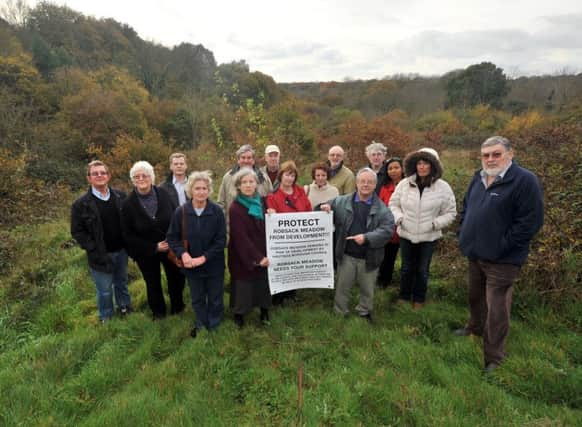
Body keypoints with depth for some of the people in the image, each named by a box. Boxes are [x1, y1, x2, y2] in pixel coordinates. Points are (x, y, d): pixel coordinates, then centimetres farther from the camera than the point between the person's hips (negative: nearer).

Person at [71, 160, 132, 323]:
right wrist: (95, 251, -15)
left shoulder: (120, 196, -2)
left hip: (121, 251, 3)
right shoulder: (81, 204, -11)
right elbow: (77, 232, -9)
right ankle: (106, 318, 33)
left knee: (122, 283, 22)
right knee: (104, 290, 11)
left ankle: (125, 309, 43)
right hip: (101, 255, -3)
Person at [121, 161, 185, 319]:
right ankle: (158, 312, 43)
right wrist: (154, 247, -16)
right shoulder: (128, 204, -14)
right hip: (146, 252, -1)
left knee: (176, 277, 15)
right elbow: (128, 235, -10)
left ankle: (177, 307, 42)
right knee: (153, 283, 18)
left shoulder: (163, 195, -13)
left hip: (170, 247, 1)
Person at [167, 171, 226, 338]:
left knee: (215, 298, 16)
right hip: (191, 265, 1)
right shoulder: (181, 212, -12)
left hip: (214, 265, -1)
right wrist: (183, 253, -19)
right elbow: (172, 237, -3)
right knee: (197, 299, 21)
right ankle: (201, 324, 47)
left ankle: (214, 326, 42)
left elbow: (221, 240, -13)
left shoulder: (217, 211, -16)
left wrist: (204, 257, -18)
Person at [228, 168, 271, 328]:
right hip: (243, 256, -4)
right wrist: (257, 257, -20)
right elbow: (240, 237, -19)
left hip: (263, 253, 5)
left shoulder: (262, 201, 2)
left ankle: (264, 311, 30)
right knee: (244, 287, 7)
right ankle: (239, 314, 29)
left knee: (263, 283, 9)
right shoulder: (235, 208, -16)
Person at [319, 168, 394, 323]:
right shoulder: (342, 202, 1)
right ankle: (339, 315, 32)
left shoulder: (382, 208, -6)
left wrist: (367, 237, -23)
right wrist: (325, 208, -11)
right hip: (346, 256, 1)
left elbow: (388, 230, -13)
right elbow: (330, 206, 14)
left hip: (369, 258, 0)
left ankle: (364, 314, 40)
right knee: (342, 288, 14)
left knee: (367, 290, 17)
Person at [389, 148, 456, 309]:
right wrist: (399, 218, -11)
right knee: (406, 268, 17)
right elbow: (393, 204, 6)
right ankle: (404, 296, 36)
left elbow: (450, 213, -3)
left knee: (422, 270, 15)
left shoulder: (443, 187, -10)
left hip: (428, 237, -1)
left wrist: (435, 224, -17)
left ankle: (419, 299, 34)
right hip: (406, 235, 2)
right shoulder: (404, 184, -4)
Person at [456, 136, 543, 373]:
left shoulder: (525, 181, -16)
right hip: (475, 254, 7)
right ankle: (476, 327, 50)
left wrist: (501, 247, -18)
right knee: (475, 297, 25)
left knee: (496, 309, 0)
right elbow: (466, 207, 21)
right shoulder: (479, 178, 8)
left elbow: (530, 222, -20)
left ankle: (493, 358, 16)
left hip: (502, 260, -7)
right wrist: (465, 233, 10)